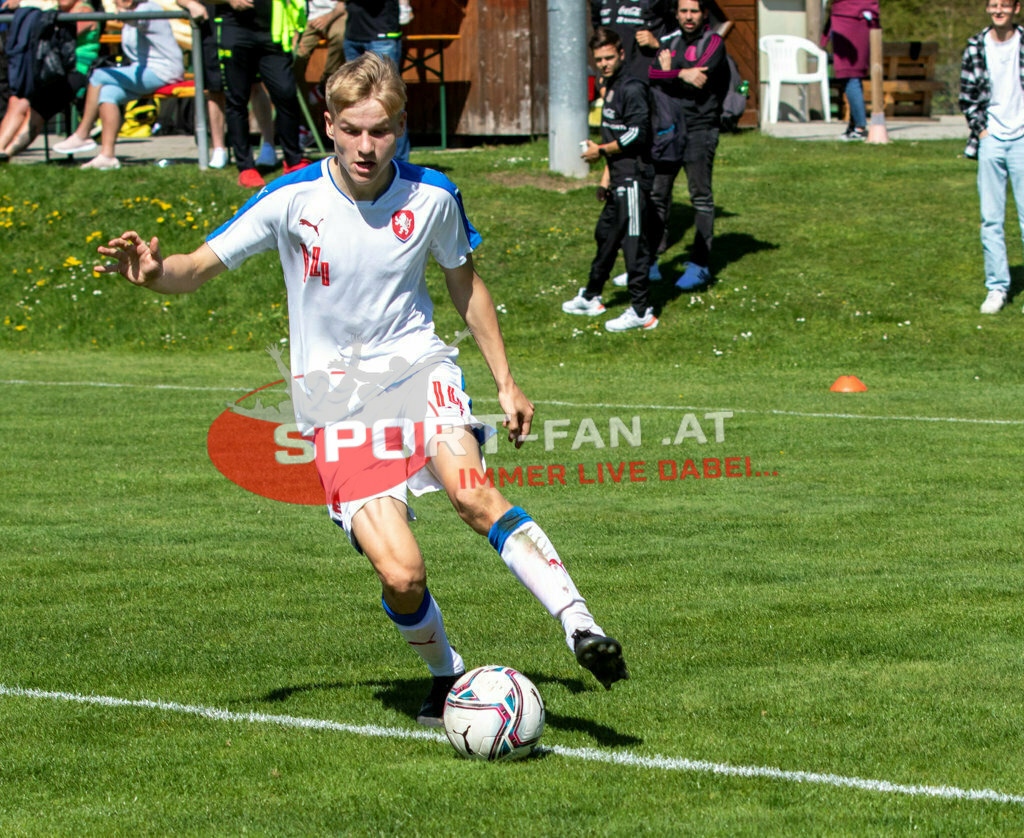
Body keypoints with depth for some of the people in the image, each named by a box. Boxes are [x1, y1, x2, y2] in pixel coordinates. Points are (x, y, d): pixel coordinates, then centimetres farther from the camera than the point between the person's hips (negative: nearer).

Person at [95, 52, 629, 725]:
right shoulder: (294, 199, -9)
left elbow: (464, 283, 15)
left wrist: (506, 383, 17)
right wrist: (153, 269, -28)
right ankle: (447, 678, 13)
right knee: (402, 575, -15)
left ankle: (578, 623, -31)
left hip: (417, 367, 1)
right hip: (336, 397, -1)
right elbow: (196, 271, -4)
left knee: (473, 495, -31)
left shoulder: (432, 196, -3)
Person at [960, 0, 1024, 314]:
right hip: (991, 139, 2)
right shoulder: (976, 47, 5)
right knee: (991, 218, 3)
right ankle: (997, 286, 10)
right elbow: (967, 95, 12)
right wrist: (980, 128, 2)